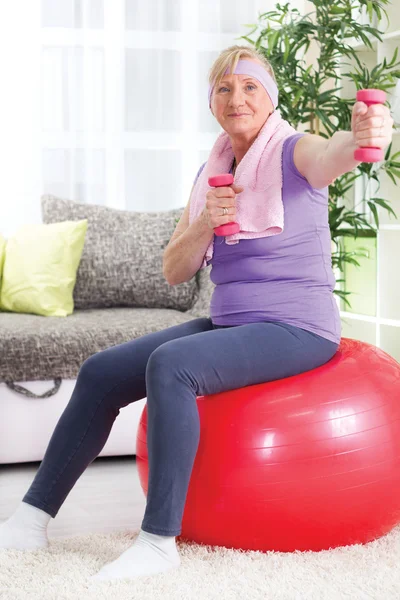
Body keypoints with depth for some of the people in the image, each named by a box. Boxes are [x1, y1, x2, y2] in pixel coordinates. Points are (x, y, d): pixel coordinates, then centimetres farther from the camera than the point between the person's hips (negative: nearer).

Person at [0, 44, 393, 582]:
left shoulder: (295, 153, -8)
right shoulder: (212, 173, 12)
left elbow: (335, 156, -34)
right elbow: (175, 272, 8)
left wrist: (365, 137, -58)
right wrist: (205, 223, -12)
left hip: (297, 331, -7)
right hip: (226, 324, 7)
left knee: (170, 364, -32)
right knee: (100, 372, -4)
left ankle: (160, 542, -28)